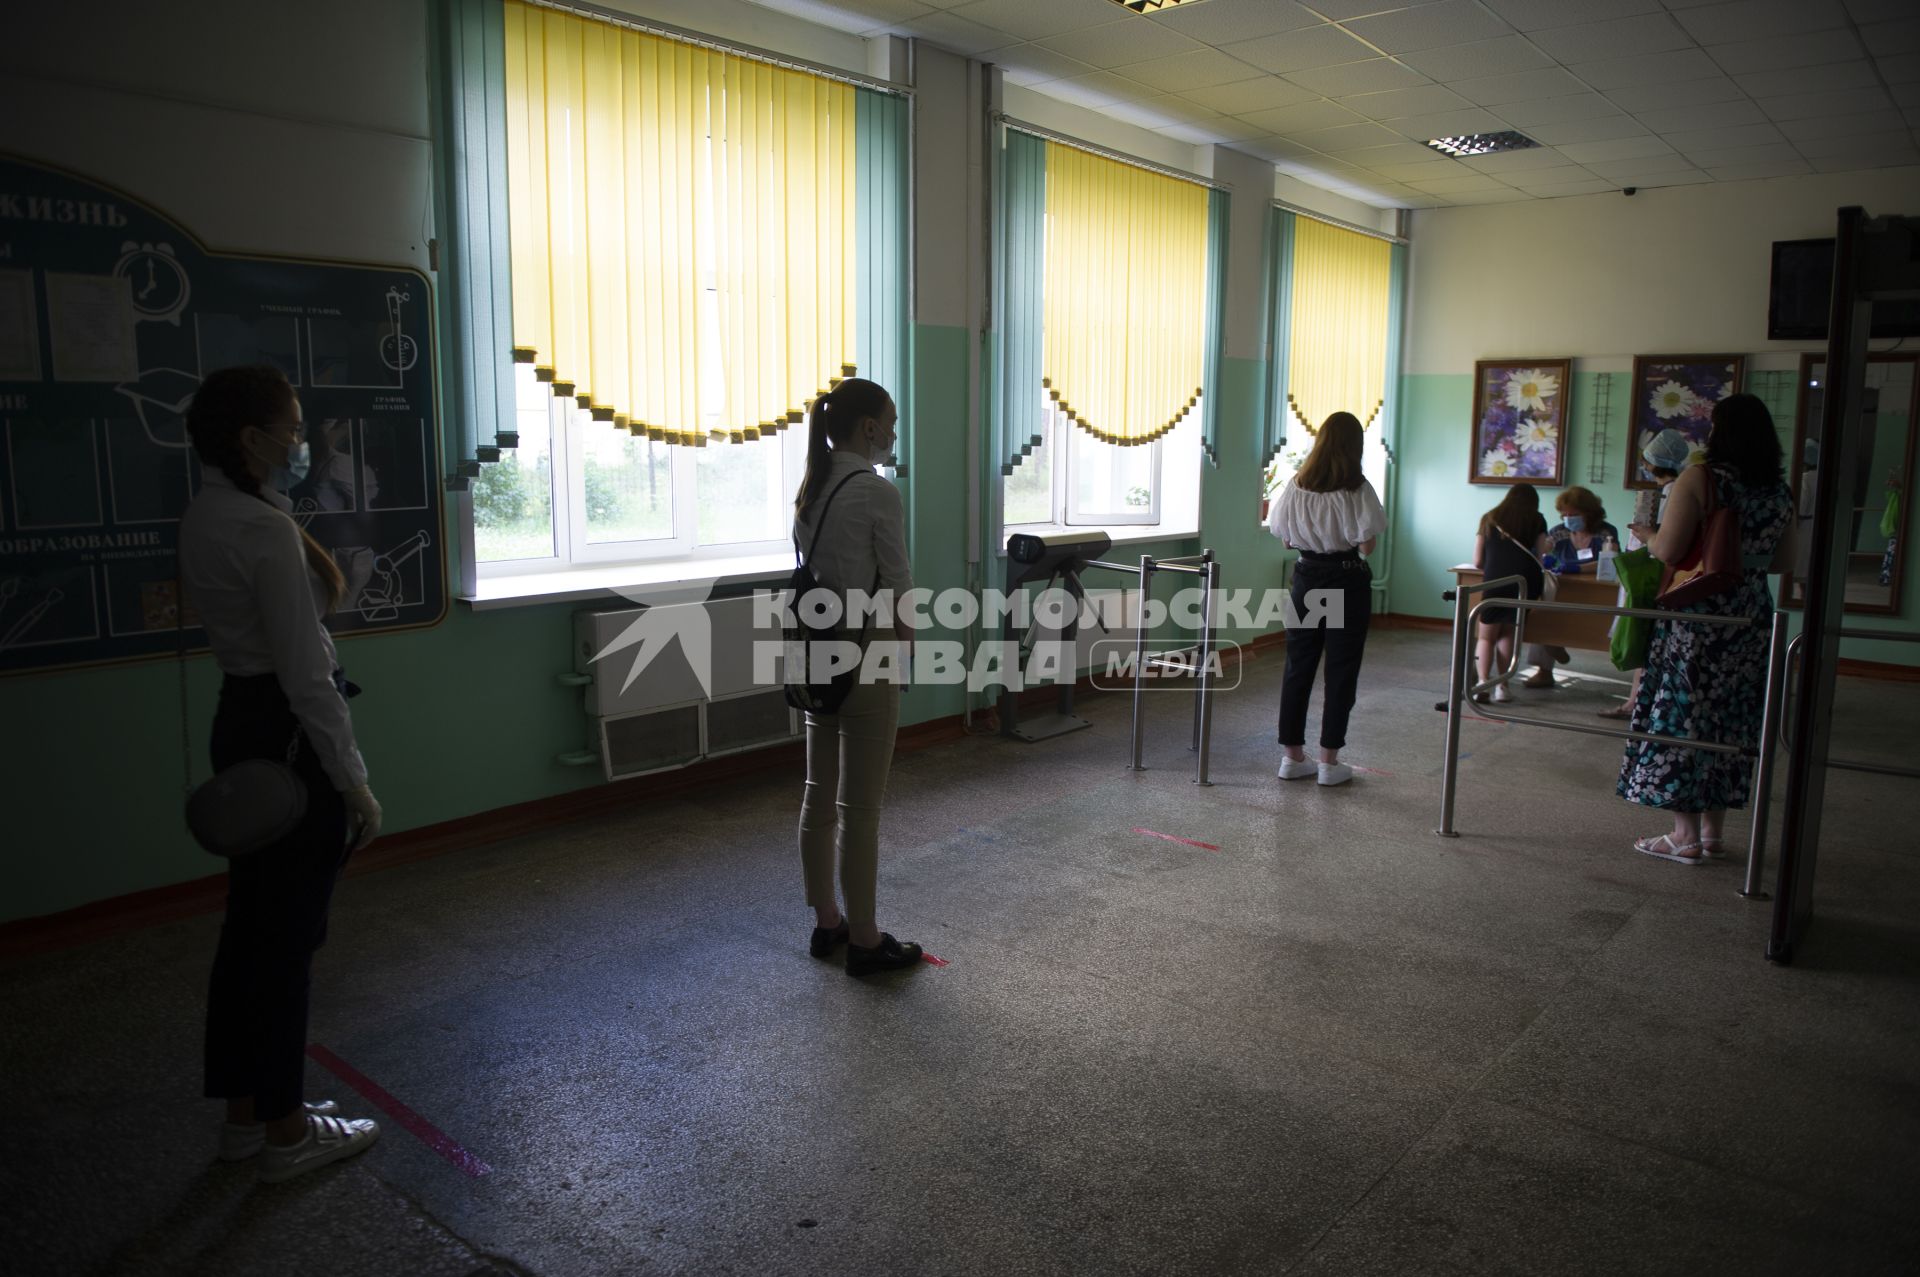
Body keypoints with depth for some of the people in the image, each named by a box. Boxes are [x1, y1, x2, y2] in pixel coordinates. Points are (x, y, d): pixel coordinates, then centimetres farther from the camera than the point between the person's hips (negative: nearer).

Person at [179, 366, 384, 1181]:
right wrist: (353, 782, -18)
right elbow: (306, 672, -22)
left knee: (251, 922, 17)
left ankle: (243, 1111, 30)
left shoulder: (205, 518, 10)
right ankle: (286, 1130, 17)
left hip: (242, 718, 10)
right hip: (286, 730, -10)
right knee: (288, 931, 2)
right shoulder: (263, 529, -20)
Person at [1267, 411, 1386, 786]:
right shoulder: (1357, 489, -12)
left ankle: (1292, 756, 15)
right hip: (1347, 582, -4)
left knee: (1298, 666, 10)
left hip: (1307, 576, 4)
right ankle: (1329, 761, 8)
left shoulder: (1296, 486, -1)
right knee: (1341, 671, 5)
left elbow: (1285, 538, 4)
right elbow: (1366, 545, -11)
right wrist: (1343, 537, 7)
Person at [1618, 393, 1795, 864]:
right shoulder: (1781, 492, 7)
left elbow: (1668, 551, -17)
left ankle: (1686, 837, 4)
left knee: (1681, 718, 2)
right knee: (1730, 721, 13)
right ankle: (1714, 831, 22)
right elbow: (1784, 561, 15)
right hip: (1752, 619, 6)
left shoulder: (1699, 478, -12)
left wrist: (1646, 534, 3)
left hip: (1696, 618, -6)